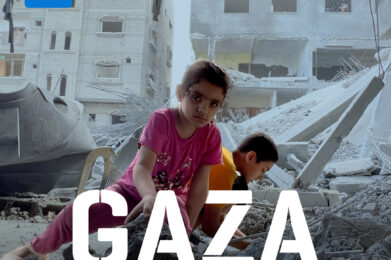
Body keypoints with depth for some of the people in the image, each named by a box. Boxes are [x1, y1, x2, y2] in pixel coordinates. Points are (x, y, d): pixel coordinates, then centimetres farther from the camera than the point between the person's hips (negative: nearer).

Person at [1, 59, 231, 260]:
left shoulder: (212, 136, -14)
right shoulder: (162, 120, -23)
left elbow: (199, 187, -13)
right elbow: (142, 167, -35)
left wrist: (185, 230, -16)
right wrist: (149, 195, -56)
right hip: (133, 190, -1)